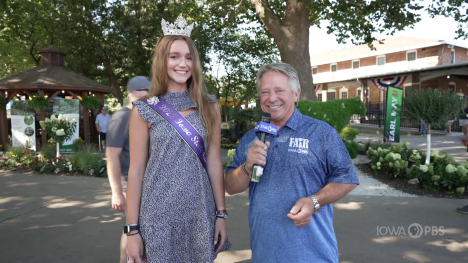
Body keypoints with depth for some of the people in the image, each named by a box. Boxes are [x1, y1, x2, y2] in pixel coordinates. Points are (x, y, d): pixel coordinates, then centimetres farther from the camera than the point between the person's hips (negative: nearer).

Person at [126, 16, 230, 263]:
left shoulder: (209, 107, 2)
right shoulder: (144, 111, -3)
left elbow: (214, 163, 4)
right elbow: (136, 171, -3)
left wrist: (221, 214, 2)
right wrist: (132, 229, -3)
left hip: (200, 214, 2)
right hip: (159, 215, -1)